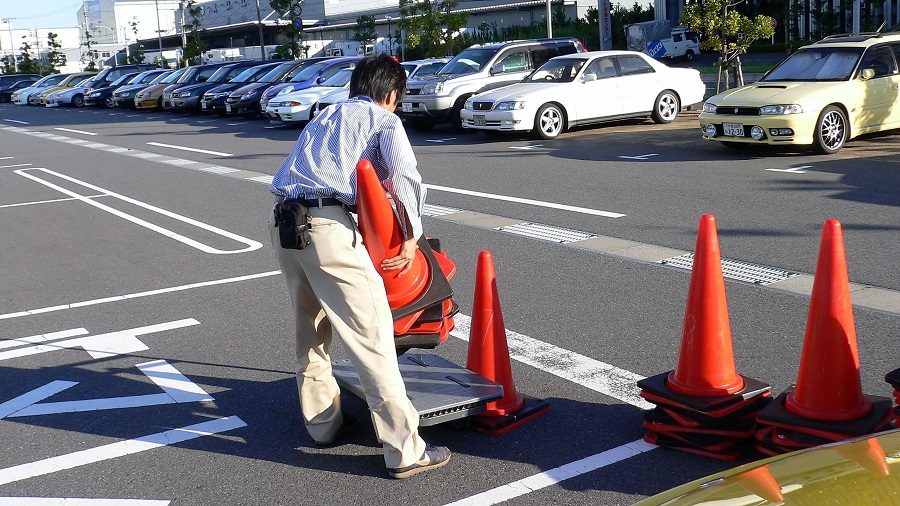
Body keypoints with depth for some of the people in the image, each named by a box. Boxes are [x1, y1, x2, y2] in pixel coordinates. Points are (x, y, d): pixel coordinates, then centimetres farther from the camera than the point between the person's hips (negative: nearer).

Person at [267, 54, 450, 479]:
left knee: (310, 328, 22)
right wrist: (412, 237, 2)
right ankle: (404, 450, -5)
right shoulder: (385, 120, 11)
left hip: (281, 223, 8)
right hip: (326, 225, -7)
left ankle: (322, 421, 33)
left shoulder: (324, 115, 30)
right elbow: (403, 177, -6)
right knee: (371, 333, -6)